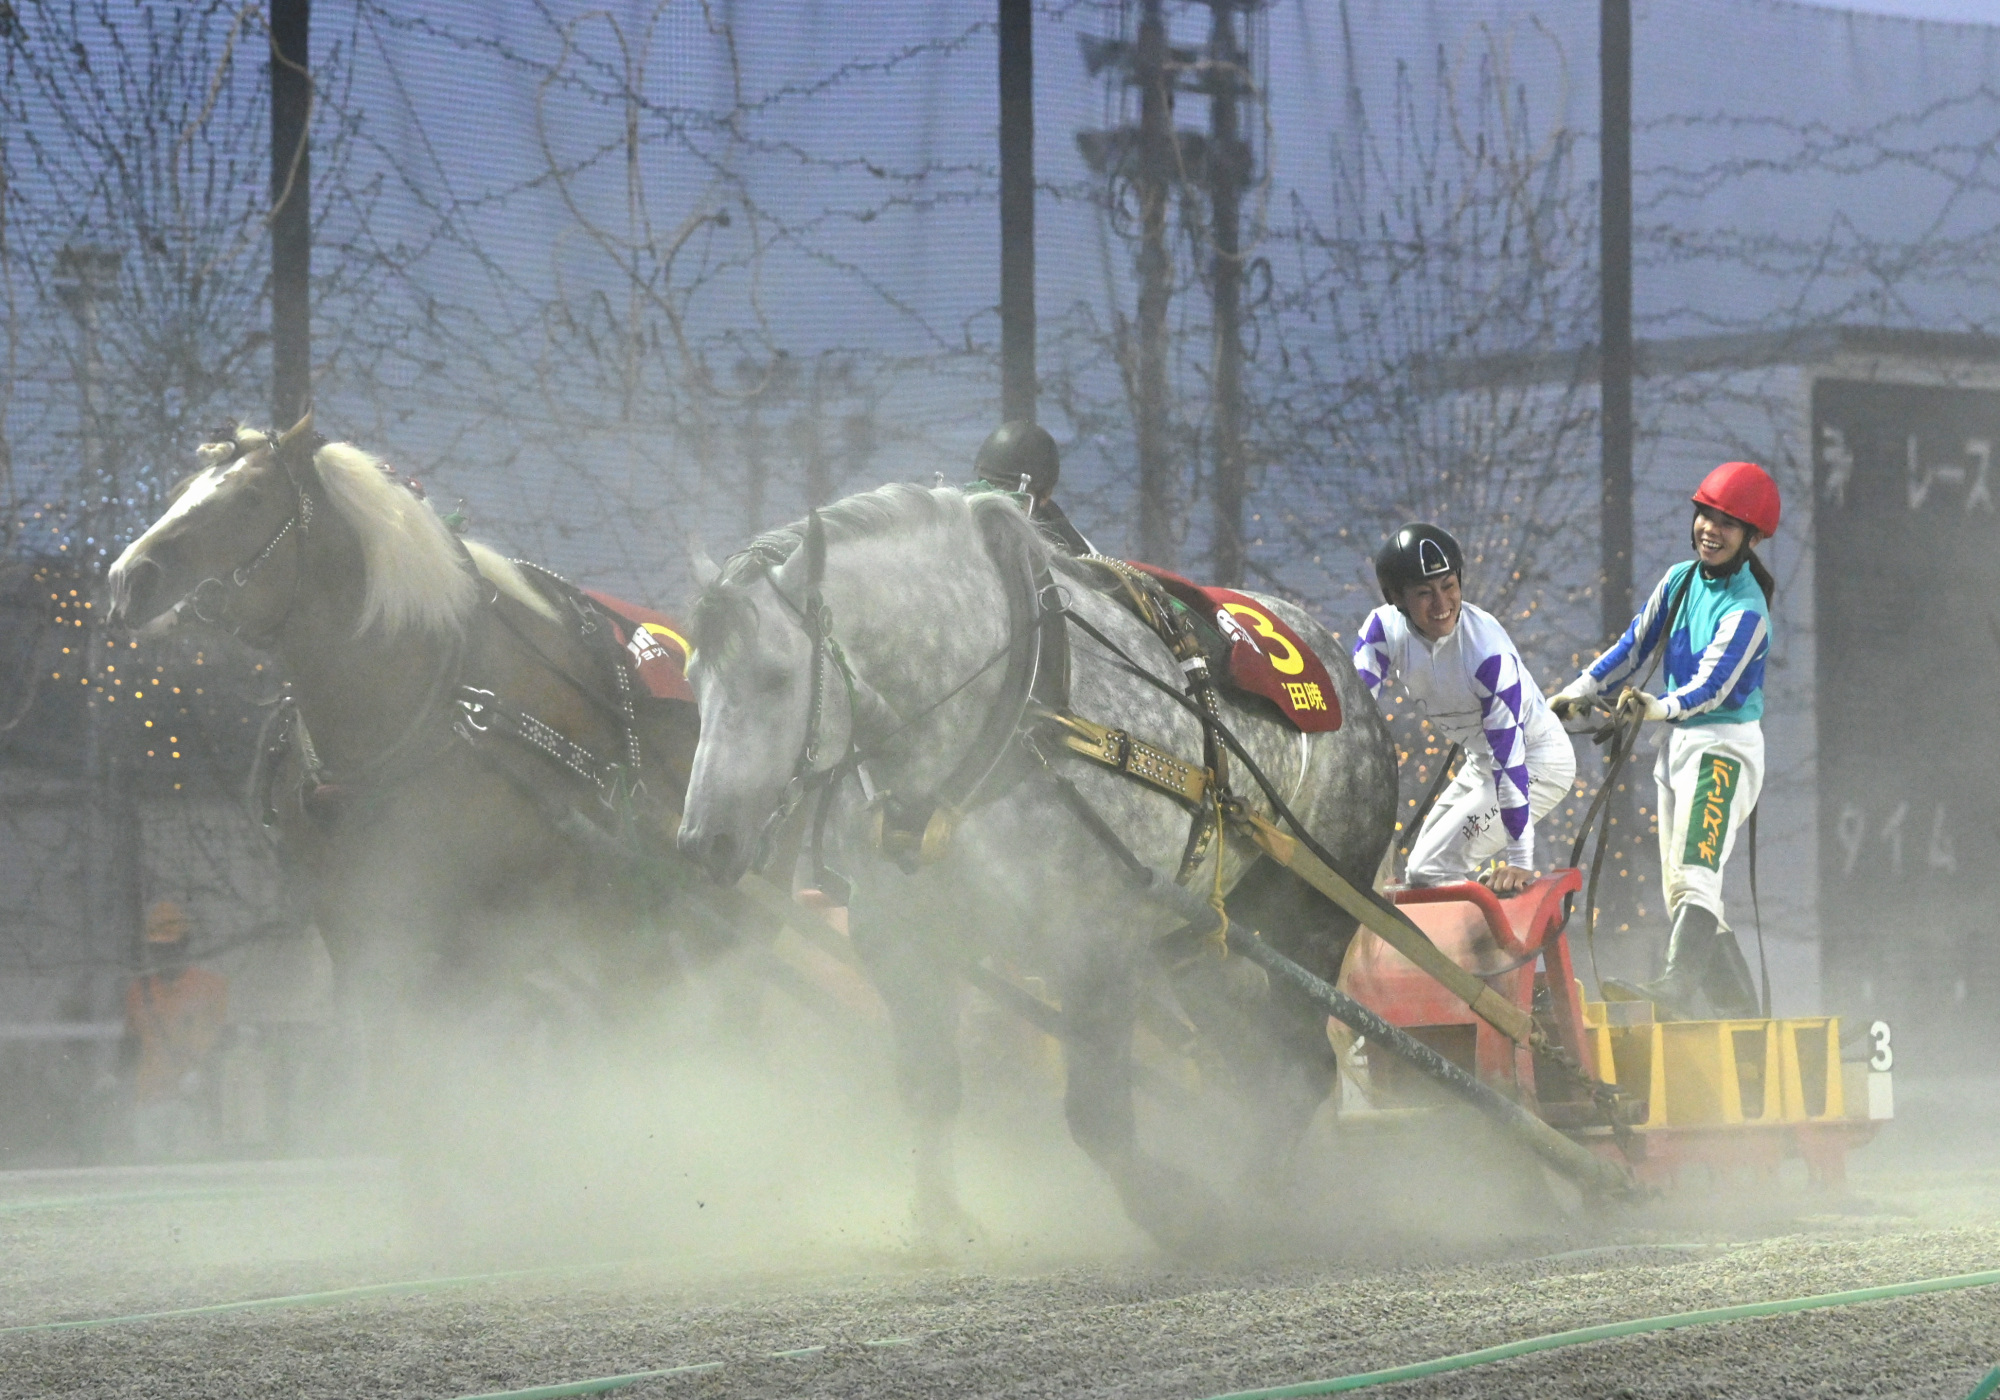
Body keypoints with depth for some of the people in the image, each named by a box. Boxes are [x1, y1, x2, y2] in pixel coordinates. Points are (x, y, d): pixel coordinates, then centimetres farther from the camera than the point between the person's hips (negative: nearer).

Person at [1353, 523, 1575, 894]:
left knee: (1431, 871, -18)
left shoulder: (1486, 648, -31)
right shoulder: (1385, 629, -15)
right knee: (1417, 876, 16)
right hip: (1480, 763, 7)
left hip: (1537, 762, -7)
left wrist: (1519, 860, -35)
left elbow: (1509, 749, -33)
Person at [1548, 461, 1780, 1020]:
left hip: (1724, 746, -9)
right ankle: (1739, 1009, 13)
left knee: (1693, 873, -27)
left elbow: (1712, 685, -26)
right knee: (1679, 891, 9)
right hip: (1677, 744, 9)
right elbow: (1635, 647, 14)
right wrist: (1578, 693, 6)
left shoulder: (1745, 610, -15)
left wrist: (1658, 707, -43)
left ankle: (1677, 984, -44)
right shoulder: (1681, 580, 8)